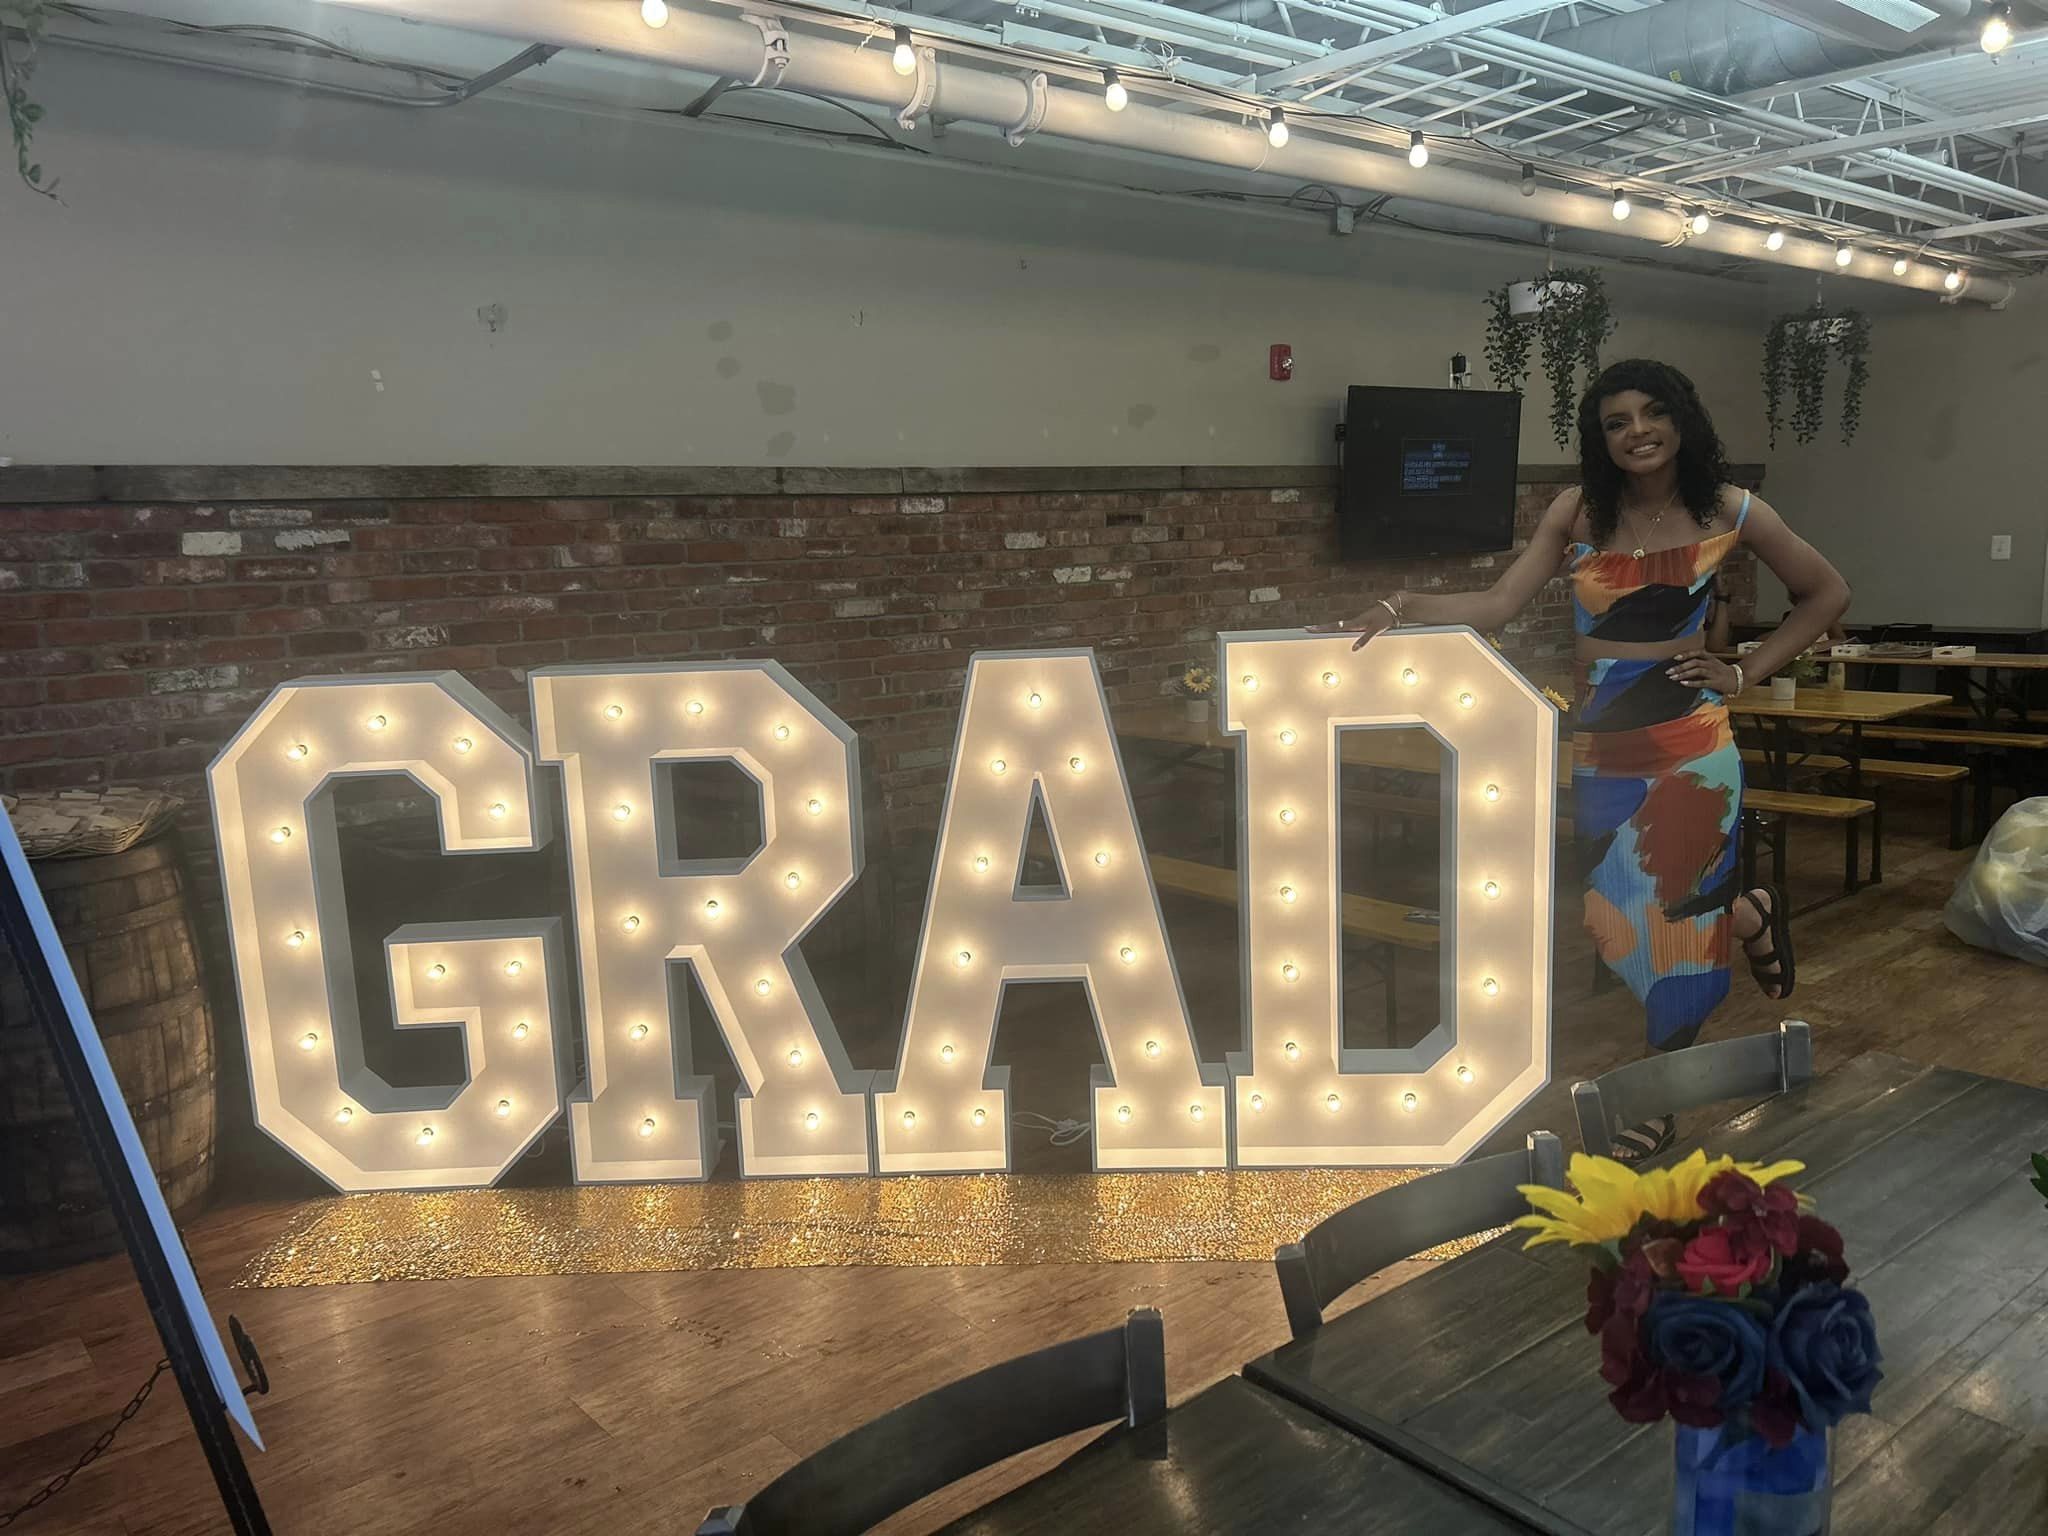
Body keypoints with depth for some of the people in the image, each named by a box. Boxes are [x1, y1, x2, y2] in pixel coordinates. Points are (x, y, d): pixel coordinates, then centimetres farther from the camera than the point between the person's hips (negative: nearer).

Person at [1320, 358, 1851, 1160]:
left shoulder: (1729, 512, -4)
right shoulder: (1579, 511, -2)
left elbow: (1826, 593, 9)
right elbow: (1499, 604, -10)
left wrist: (1745, 672, -1)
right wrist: (1400, 606, -24)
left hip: (1690, 742, -2)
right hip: (1599, 744, 3)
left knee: (1673, 917, 3)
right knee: (1620, 920, 11)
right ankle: (1748, 915, 43)